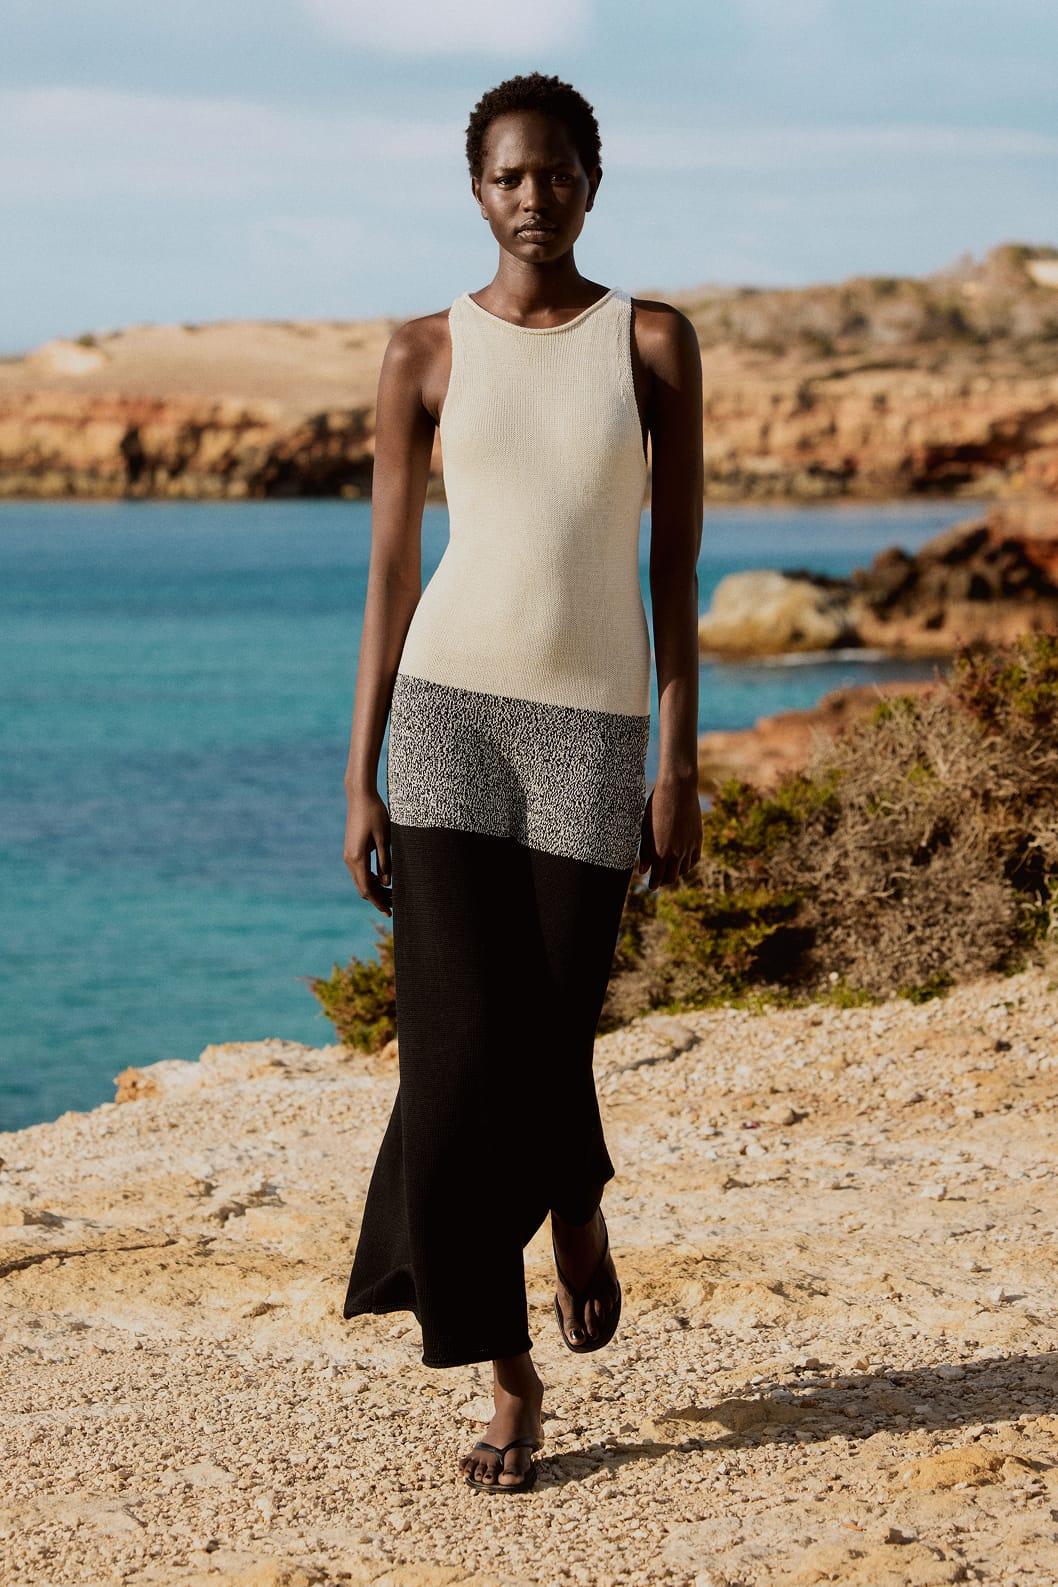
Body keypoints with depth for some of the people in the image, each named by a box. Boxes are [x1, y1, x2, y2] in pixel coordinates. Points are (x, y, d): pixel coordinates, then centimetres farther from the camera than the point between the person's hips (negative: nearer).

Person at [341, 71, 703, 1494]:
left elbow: (676, 566, 2)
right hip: (452, 711, 0)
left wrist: (680, 767, -4)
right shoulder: (425, 354, 4)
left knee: (548, 1049, 0)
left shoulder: (655, 342, 3)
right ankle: (511, 1383, 8)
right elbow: (389, 575, 4)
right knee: (461, 1053, -6)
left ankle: (576, 1207, 39)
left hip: (594, 725, 0)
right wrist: (360, 781, 0)